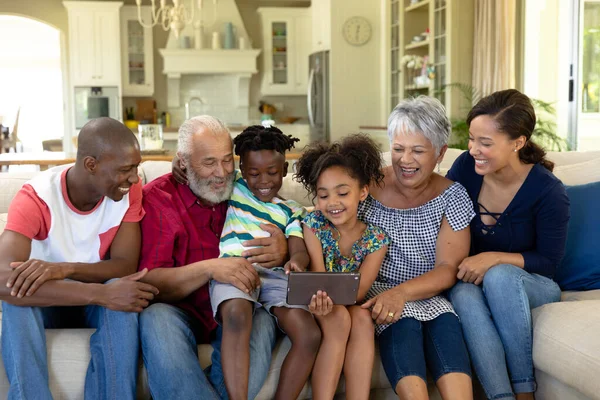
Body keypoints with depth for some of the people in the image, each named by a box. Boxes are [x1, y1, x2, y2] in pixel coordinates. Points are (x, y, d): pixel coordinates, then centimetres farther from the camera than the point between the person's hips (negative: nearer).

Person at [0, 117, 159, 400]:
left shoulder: (130, 190, -15)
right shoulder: (36, 197, -25)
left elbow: (126, 265, -19)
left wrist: (64, 269, -38)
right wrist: (102, 293, -45)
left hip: (97, 300, 2)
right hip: (46, 302, -1)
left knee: (123, 297, -33)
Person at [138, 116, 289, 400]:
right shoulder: (157, 197, -3)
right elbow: (148, 282, -12)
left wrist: (283, 251, -18)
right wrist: (209, 268, -29)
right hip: (181, 312, -1)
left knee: (263, 321, -30)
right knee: (155, 318, -33)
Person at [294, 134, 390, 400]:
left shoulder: (376, 238, -8)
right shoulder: (313, 224, -10)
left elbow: (358, 291, -18)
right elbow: (318, 276, -17)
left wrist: (333, 297, -42)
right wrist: (321, 298, -42)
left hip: (352, 306, 1)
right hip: (321, 308, -1)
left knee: (362, 318, -31)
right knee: (339, 318, -32)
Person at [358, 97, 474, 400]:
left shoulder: (452, 198, 2)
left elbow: (448, 269, -7)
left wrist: (402, 292, -26)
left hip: (427, 296, 1)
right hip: (374, 291, -1)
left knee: (445, 325, -32)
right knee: (404, 323, -33)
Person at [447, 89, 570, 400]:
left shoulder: (547, 191, -18)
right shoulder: (466, 167, -11)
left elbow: (548, 262, -11)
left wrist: (494, 258, -26)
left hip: (529, 287, -2)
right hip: (472, 281, 2)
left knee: (499, 275, -36)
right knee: (463, 295, -33)